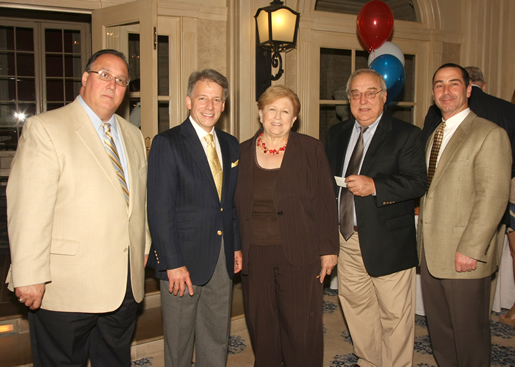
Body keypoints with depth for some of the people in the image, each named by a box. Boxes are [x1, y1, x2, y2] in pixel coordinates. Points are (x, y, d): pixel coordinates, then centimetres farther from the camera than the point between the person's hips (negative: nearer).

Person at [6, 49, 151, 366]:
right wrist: (30, 277, -17)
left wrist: (143, 248, 17)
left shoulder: (133, 135, 13)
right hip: (66, 288, -6)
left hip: (126, 285, 6)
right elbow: (29, 209, -14)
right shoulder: (44, 129, -8)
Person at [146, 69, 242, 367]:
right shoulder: (167, 143, -8)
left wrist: (237, 245, 9)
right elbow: (160, 209, -13)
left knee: (217, 340, 16)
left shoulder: (231, 145, 10)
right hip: (184, 258, -5)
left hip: (223, 259, 5)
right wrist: (173, 264, -16)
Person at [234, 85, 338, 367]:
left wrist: (328, 248, -4)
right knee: (261, 329, 12)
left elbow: (325, 202, 0)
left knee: (302, 330, 3)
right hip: (255, 255, 3)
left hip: (298, 255, -2)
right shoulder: (243, 152, 8)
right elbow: (237, 205, 11)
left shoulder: (311, 149, 1)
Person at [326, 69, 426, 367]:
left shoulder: (406, 135, -6)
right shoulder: (337, 134, 12)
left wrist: (374, 186, -27)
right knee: (356, 306, 19)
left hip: (387, 241, -6)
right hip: (347, 236, 6)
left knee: (395, 315, 5)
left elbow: (417, 183, -15)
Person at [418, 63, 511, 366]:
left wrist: (470, 249, -20)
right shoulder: (435, 135, 16)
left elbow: (494, 197, -17)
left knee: (469, 333, 7)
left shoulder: (489, 134, -10)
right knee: (439, 329, 17)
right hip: (432, 251, 7)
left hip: (465, 254, -7)